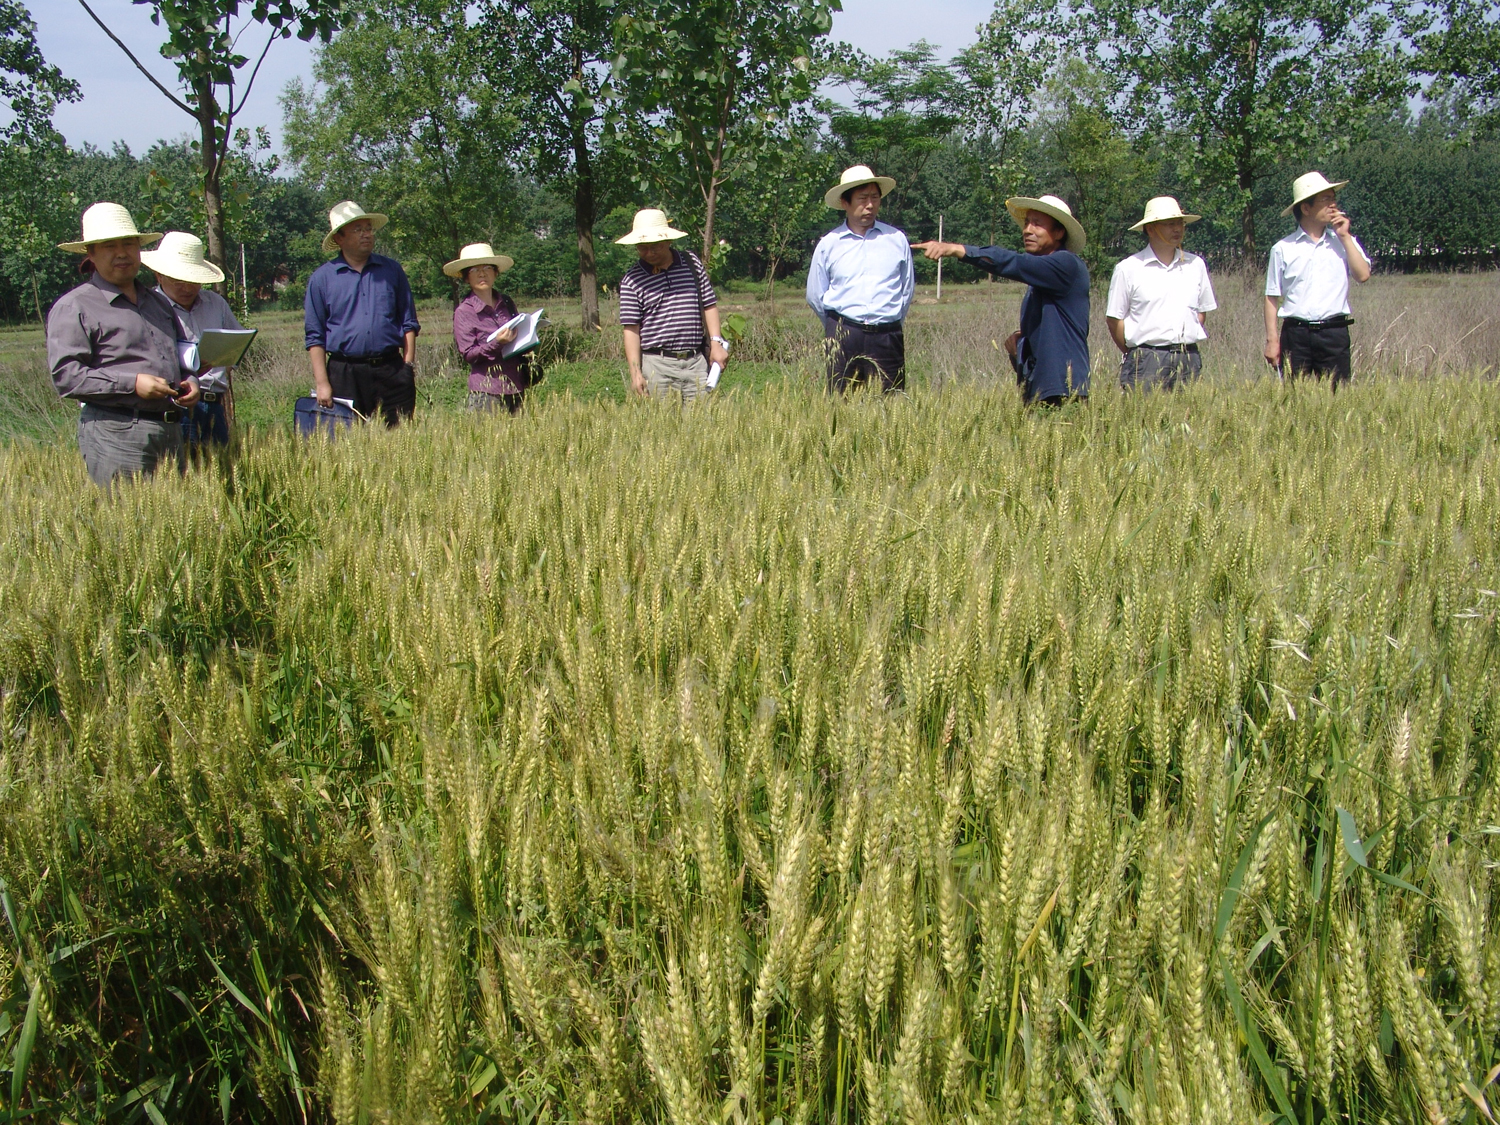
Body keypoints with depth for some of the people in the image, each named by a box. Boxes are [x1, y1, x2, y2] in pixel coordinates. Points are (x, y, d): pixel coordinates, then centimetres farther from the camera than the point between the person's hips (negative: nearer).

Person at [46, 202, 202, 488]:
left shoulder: (159, 302, 22)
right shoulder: (74, 307, -1)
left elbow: (183, 356, 33)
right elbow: (65, 375, -11)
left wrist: (190, 380, 9)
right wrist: (132, 383, -19)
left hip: (171, 432, 7)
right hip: (115, 434, -7)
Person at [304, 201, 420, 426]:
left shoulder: (392, 270, 11)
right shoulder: (321, 278, 6)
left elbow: (409, 322, 13)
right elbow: (315, 336, 5)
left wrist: (408, 365, 3)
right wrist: (321, 382, -3)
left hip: (392, 372, 1)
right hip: (345, 374, -1)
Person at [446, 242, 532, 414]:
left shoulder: (507, 304, 11)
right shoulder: (463, 311, -3)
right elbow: (468, 354, -8)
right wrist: (497, 343, -22)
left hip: (517, 386, 5)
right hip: (487, 391, -5)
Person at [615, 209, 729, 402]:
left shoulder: (691, 262, 9)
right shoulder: (632, 279, 1)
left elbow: (709, 306, 14)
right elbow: (631, 330, -1)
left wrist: (716, 343, 3)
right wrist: (635, 372, -7)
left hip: (696, 362, 2)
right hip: (657, 366, -2)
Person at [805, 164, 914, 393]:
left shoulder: (897, 239, 8)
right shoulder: (828, 244, 7)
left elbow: (907, 289, 15)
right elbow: (815, 296, 13)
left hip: (887, 337, 0)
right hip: (843, 337, 0)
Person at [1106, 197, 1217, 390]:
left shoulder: (1196, 265, 12)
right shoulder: (1128, 269, 0)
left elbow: (1201, 310, 19)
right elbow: (1114, 318, 0)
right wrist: (1133, 355, 1)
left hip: (1189, 360, 4)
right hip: (1146, 360, -4)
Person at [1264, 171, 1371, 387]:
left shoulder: (1343, 242, 10)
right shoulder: (1283, 249, 5)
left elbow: (1363, 275, -5)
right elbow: (1271, 297, 5)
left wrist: (1345, 236, -2)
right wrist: (1272, 340, -2)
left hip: (1334, 334, 1)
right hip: (1296, 334, -1)